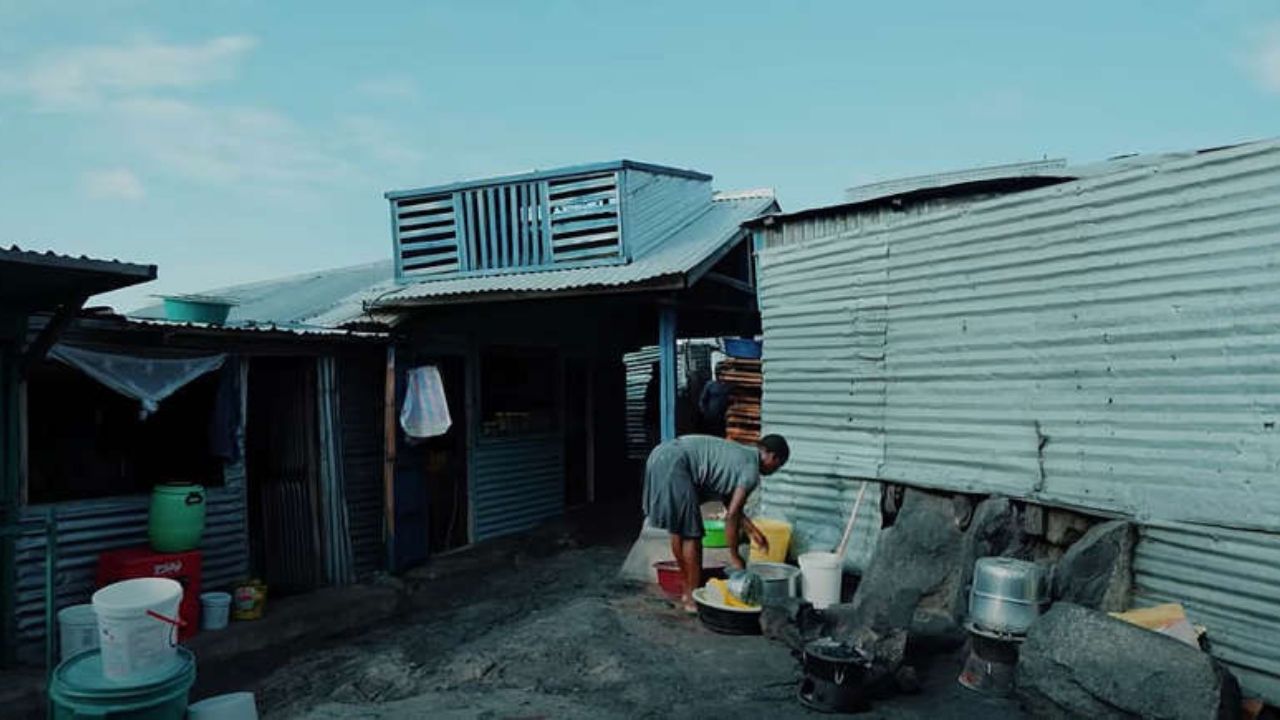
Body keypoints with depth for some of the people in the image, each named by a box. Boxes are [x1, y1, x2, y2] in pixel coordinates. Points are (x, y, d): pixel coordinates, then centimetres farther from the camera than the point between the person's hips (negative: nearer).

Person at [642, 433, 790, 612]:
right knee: (691, 534, 1)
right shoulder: (751, 468, -3)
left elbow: (730, 503, 32)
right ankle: (694, 598, 9)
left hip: (660, 457, 10)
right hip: (673, 465, -10)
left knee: (678, 531, 18)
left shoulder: (739, 454, 23)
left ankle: (688, 591, 29)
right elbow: (731, 515, -8)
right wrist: (734, 555, 3)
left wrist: (752, 531, 38)